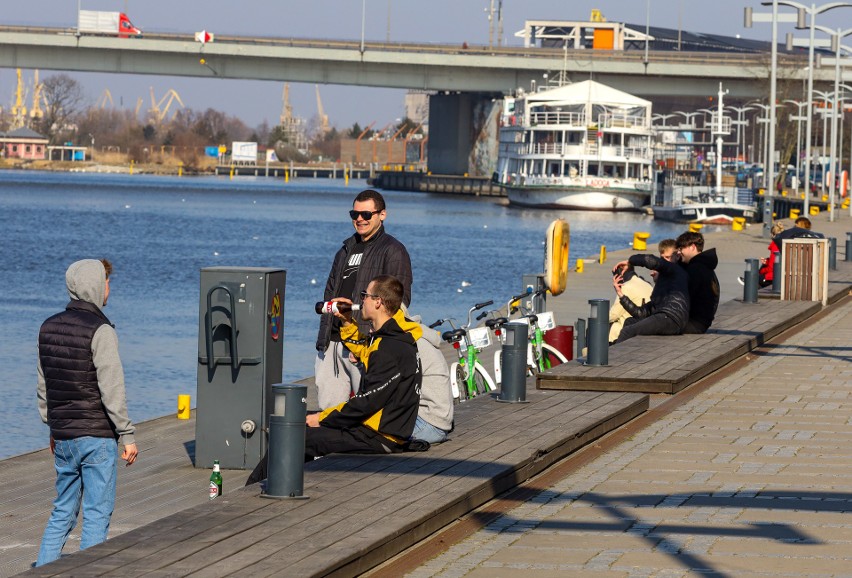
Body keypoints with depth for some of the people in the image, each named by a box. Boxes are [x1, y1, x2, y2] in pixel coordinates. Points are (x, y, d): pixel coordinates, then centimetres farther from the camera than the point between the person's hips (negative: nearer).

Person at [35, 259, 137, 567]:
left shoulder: (49, 327, 8)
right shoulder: (100, 331, -14)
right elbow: (112, 390, -17)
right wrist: (127, 435, -11)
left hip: (63, 437, 7)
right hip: (97, 437, -7)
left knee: (62, 511, 15)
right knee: (97, 514, -1)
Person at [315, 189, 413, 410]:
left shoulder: (393, 251, -2)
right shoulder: (346, 251, 23)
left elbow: (400, 300, -10)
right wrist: (322, 338, 16)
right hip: (333, 343, 7)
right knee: (327, 407, 5)